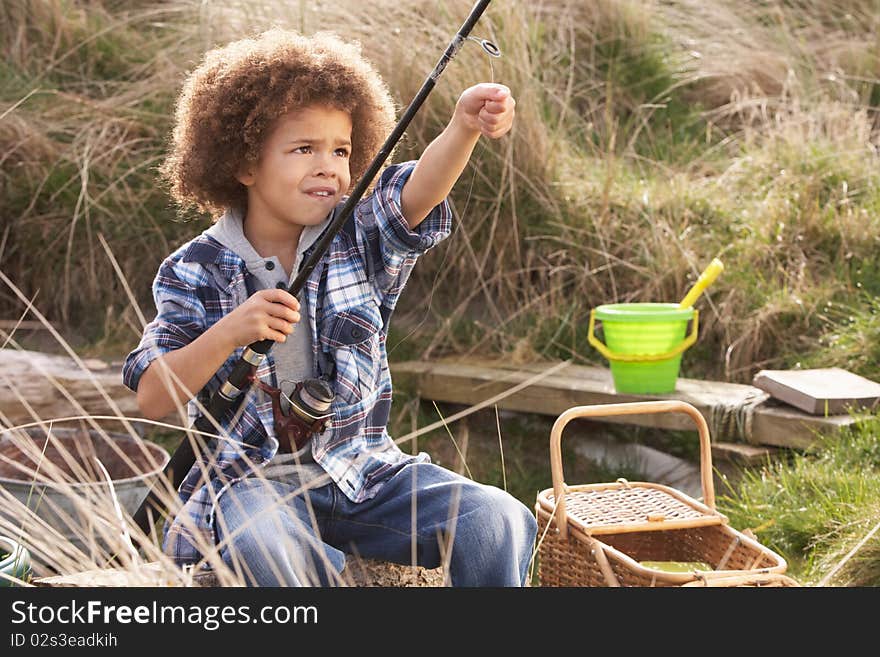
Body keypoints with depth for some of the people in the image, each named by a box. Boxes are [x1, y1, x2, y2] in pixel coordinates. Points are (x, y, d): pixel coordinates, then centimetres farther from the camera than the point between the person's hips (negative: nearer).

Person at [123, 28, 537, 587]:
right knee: (262, 540, -37)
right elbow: (152, 400, -7)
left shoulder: (360, 240, 3)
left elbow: (413, 194, -19)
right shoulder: (196, 272, -1)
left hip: (365, 470, 3)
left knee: (499, 521, -19)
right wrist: (230, 332, -22)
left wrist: (464, 129, -40)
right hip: (252, 478, -2)